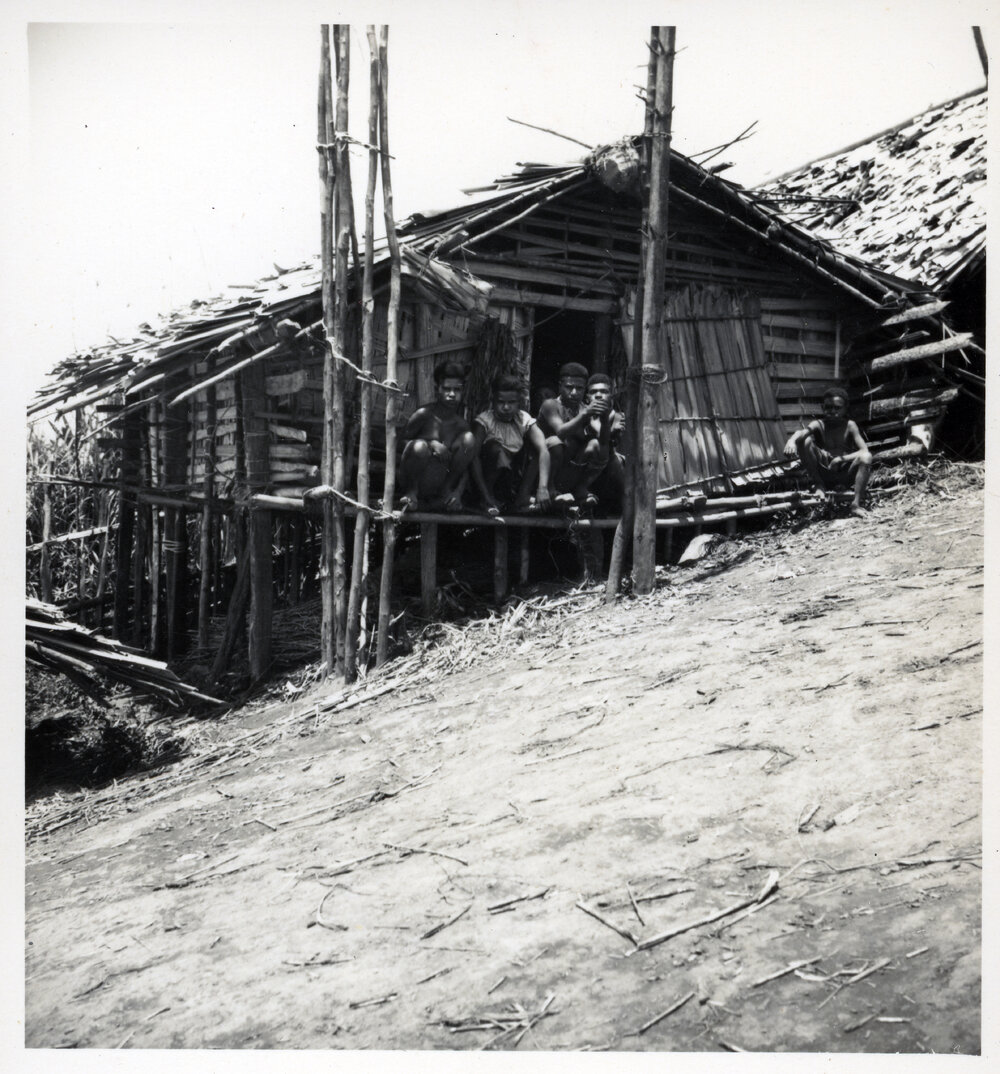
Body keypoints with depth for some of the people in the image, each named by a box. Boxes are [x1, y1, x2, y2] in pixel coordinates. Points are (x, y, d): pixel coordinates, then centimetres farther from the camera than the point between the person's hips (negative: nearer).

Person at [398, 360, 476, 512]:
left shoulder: (461, 424, 0)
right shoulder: (424, 414, -11)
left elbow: (466, 466, 1)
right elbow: (402, 441, -9)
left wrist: (458, 492, -15)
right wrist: (431, 443, -24)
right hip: (413, 480, -3)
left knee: (469, 438, -12)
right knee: (420, 446, -35)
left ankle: (445, 494, -1)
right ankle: (411, 493, -6)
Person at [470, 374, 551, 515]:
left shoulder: (525, 421, -6)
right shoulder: (484, 421, -13)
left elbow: (543, 451, -22)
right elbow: (474, 456, -23)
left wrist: (543, 487, -40)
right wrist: (486, 497, -34)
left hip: (515, 478, 3)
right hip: (488, 480, -3)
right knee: (494, 447, -29)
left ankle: (523, 498, -20)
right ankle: (491, 501, -18)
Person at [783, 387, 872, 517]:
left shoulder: (849, 426, -3)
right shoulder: (818, 425, -4)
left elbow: (865, 450, -15)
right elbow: (801, 432, -28)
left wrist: (841, 459, -28)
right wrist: (792, 440, -52)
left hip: (845, 475, 0)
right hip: (823, 475, 0)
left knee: (866, 457, -28)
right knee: (805, 441, -20)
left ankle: (856, 504, -28)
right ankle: (819, 486, -9)